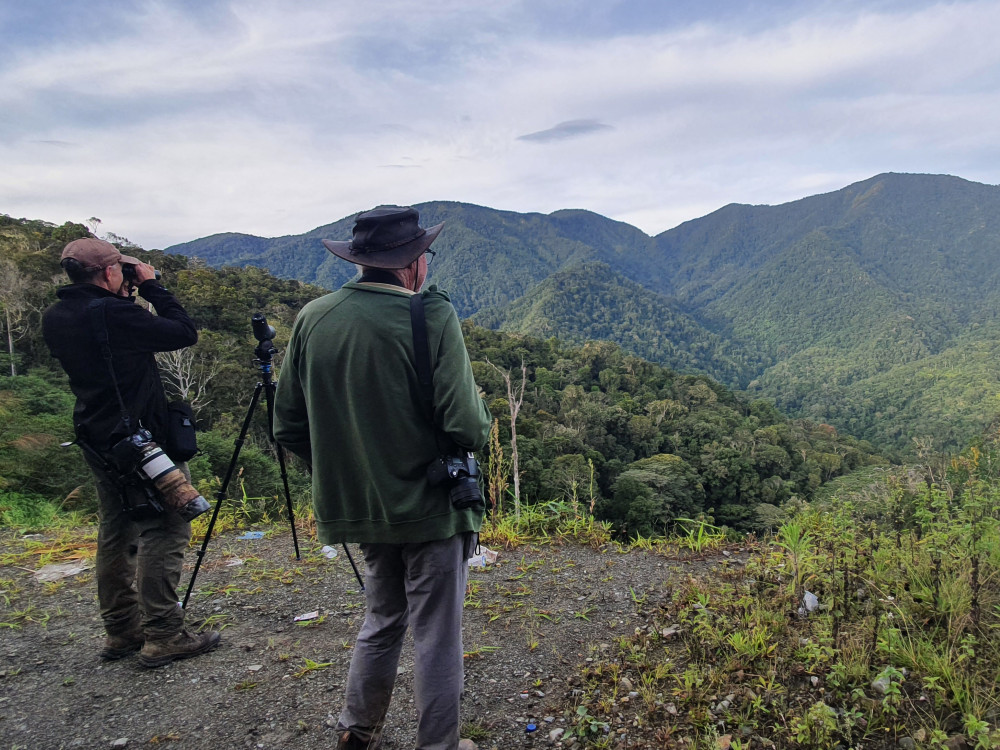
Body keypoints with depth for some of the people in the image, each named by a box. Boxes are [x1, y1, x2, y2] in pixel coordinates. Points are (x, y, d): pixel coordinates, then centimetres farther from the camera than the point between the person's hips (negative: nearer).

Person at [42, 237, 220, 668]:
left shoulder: (55, 318, 4)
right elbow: (185, 333, -16)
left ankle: (120, 632, 26)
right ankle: (162, 638, 3)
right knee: (163, 534, -2)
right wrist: (151, 285, -6)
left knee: (115, 533, 16)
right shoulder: (113, 313, -22)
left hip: (97, 440, 9)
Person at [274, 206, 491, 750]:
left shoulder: (312, 318, -1)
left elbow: (288, 428, 4)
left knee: (381, 619, 25)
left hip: (361, 507, 6)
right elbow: (467, 429, -21)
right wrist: (481, 417, 2)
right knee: (436, 634, 10)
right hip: (430, 505, -5)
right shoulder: (431, 317, -17)